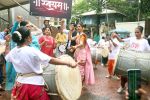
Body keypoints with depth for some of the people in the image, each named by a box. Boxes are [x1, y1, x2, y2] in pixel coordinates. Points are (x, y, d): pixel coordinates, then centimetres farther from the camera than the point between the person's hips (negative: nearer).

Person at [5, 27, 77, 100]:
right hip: (34, 84, -5)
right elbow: (51, 60, -26)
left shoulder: (13, 52, -2)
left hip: (20, 83, 6)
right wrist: (69, 63, -25)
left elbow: (6, 57, 22)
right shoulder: (32, 51, -22)